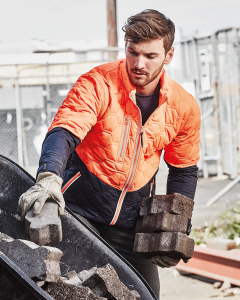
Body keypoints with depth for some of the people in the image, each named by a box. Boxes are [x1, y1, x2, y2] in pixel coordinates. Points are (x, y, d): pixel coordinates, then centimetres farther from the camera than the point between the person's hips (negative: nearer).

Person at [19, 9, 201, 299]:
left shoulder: (184, 106, -3)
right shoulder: (98, 84, -16)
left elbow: (184, 171, 10)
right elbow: (63, 132, -29)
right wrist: (49, 177, -49)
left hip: (133, 221, 3)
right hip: (80, 208, -3)